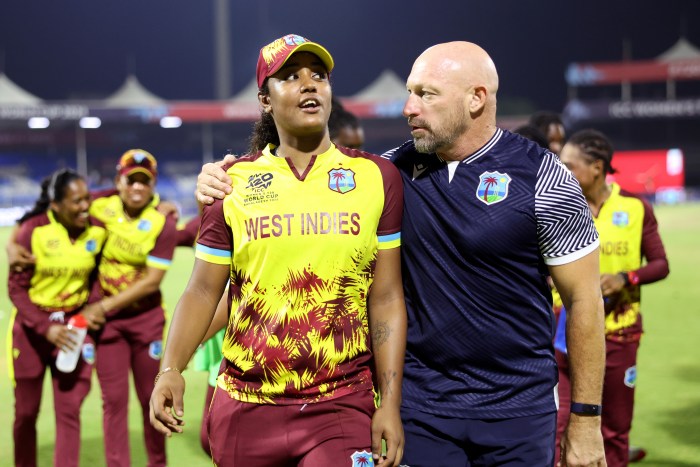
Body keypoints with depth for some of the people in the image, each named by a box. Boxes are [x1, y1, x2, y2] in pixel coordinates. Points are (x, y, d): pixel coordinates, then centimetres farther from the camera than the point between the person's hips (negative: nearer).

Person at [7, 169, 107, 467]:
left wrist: (94, 309, -9)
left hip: (74, 324, 2)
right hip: (31, 325, -1)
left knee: (69, 411, -5)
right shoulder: (33, 230, -16)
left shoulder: (98, 231, -7)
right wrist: (46, 328, -22)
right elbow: (16, 287, -11)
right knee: (26, 411, 10)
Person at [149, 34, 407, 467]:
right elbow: (203, 292, 4)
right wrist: (171, 370, -11)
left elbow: (385, 299, 0)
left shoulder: (376, 176, 1)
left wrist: (391, 404, -5)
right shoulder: (233, 182, 3)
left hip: (343, 410, -1)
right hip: (246, 410, 2)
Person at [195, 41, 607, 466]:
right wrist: (224, 184, -8)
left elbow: (584, 298, -5)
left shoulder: (542, 178, -8)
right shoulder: (396, 169, 1)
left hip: (519, 410, -3)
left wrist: (586, 419, -6)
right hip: (422, 401, 3)